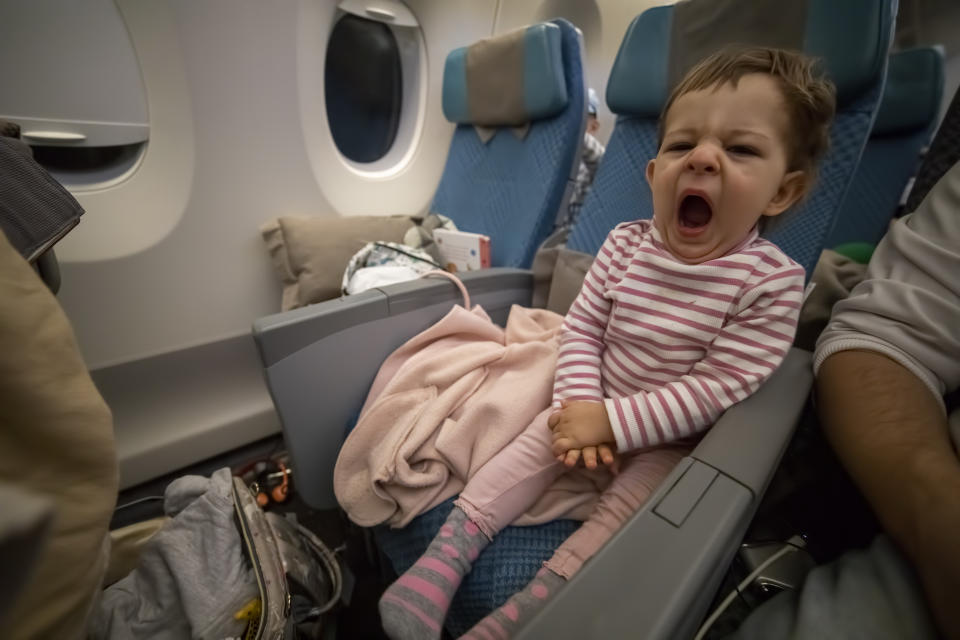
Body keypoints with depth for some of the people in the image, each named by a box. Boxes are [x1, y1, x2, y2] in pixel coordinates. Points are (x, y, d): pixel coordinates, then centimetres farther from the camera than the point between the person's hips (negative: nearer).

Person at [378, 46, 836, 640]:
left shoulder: (772, 281, -19)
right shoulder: (625, 245, -11)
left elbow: (717, 387, -22)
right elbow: (581, 329, -7)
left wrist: (614, 422, -25)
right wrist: (579, 403, -22)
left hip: (670, 438, -1)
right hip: (596, 407, 3)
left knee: (625, 508, -20)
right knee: (533, 444, -14)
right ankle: (444, 558, -9)